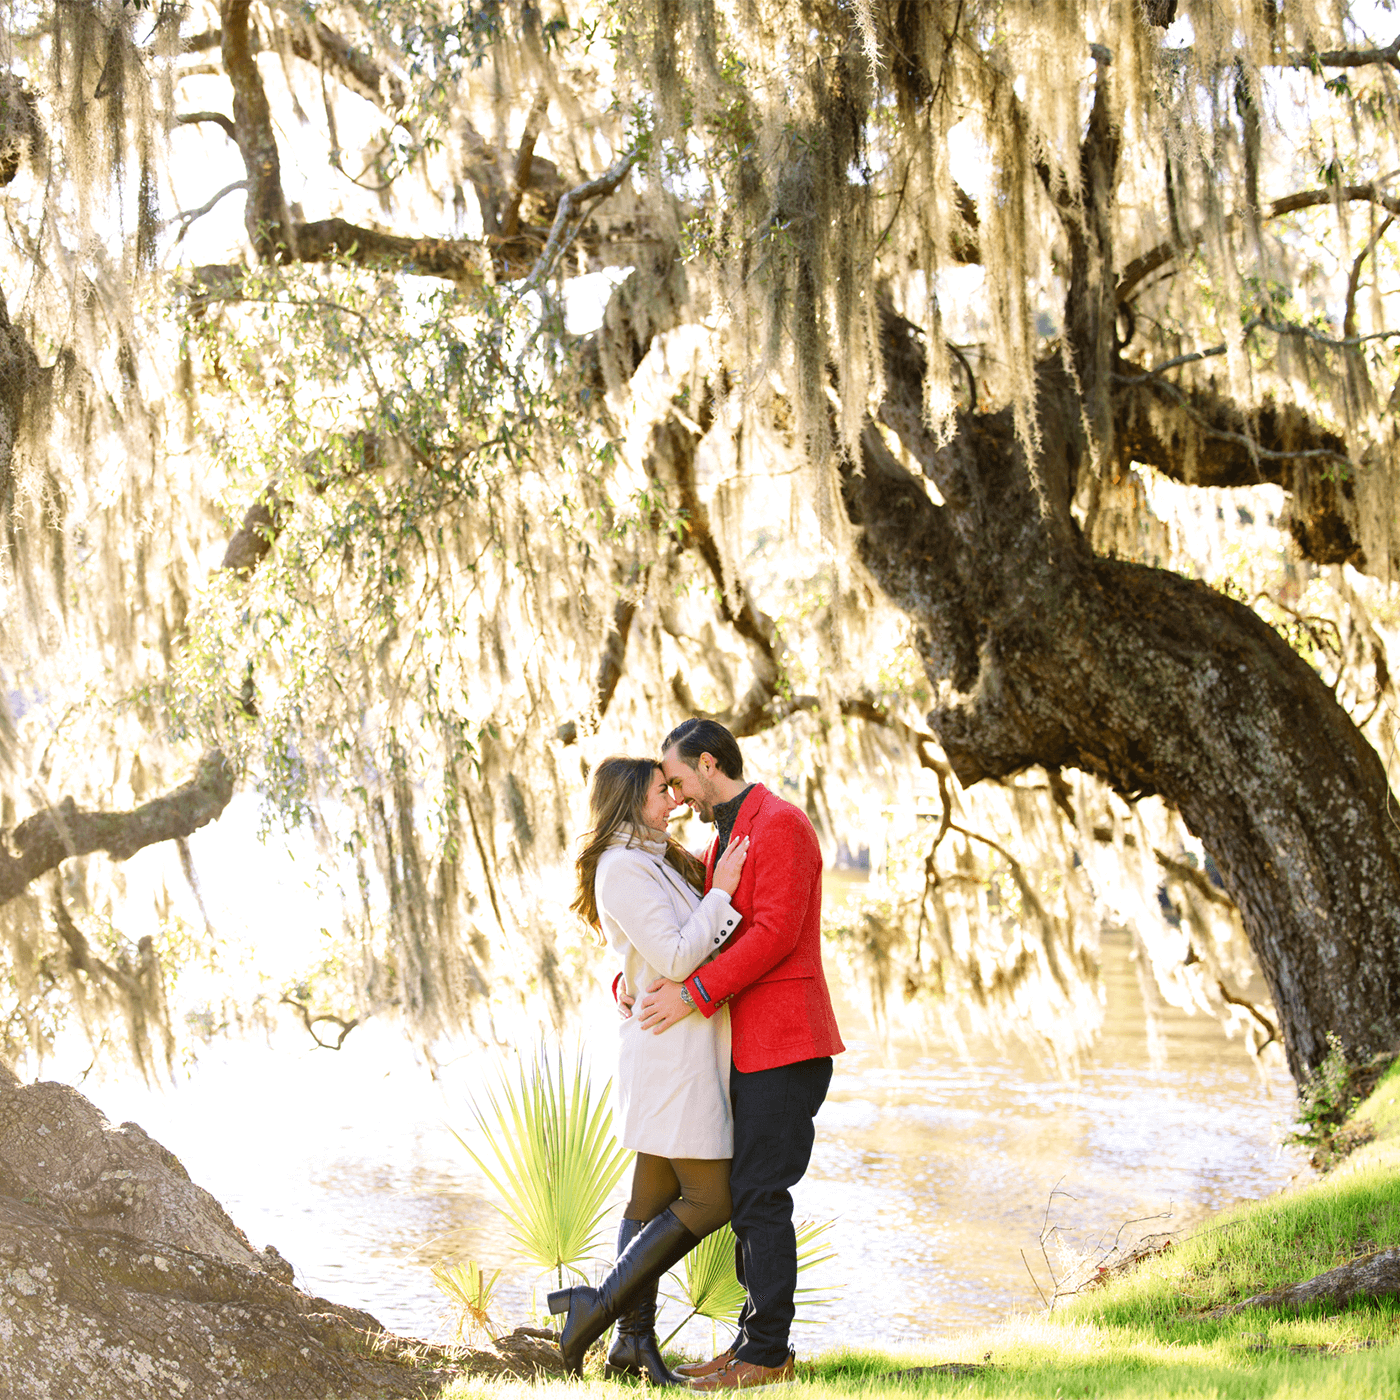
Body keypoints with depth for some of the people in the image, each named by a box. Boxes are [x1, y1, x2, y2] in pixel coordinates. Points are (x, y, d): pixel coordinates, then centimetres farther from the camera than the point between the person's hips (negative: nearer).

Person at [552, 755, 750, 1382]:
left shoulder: (657, 863, 19)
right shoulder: (623, 867, -13)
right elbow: (675, 958, -20)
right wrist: (722, 891, -13)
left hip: (684, 1051, 10)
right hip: (669, 1052, -10)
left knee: (654, 1197, 10)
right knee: (709, 1200, -9)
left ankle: (634, 1341, 13)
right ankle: (601, 1303, -5)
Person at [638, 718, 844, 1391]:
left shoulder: (781, 824, -11)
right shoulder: (725, 839, 20)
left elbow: (774, 932, -20)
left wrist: (694, 993, -21)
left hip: (783, 1044, -10)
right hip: (748, 1046, 10)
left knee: (759, 1195, -8)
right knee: (747, 1194, 11)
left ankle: (768, 1353, -3)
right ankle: (755, 1338, 17)